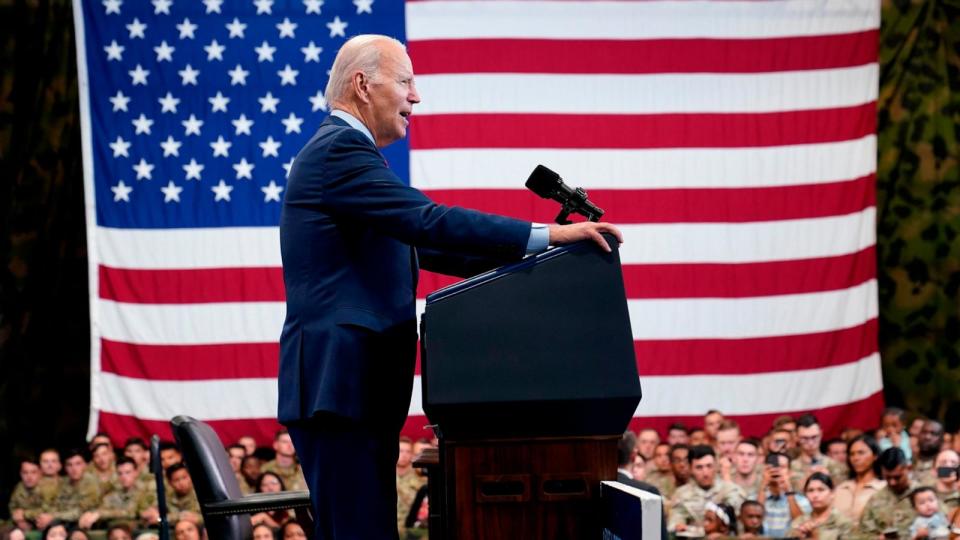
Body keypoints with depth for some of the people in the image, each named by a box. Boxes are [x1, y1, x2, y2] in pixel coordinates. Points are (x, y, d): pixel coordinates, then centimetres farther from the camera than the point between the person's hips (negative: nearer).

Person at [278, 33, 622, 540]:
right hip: (340, 387, -11)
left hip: (352, 388, 11)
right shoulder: (339, 150, -11)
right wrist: (547, 234, -21)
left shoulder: (342, 151, 22)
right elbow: (430, 221, -21)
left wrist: (520, 257, 15)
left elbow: (418, 244, 23)